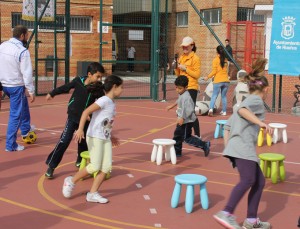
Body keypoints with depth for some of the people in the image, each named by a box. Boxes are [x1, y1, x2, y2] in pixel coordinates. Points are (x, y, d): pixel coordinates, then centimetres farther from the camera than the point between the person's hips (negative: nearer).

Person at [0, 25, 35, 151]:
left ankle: (25, 129, 42)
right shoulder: (22, 51, -20)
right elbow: (27, 74, -20)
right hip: (16, 86, -8)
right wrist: (31, 91, -14)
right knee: (15, 115, 3)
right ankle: (11, 145, 9)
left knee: (23, 104, 30)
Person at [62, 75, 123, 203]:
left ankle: (93, 194, 6)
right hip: (95, 137, -8)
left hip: (105, 138, 8)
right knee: (95, 167, -10)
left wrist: (110, 137, 26)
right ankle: (71, 181, 12)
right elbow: (86, 112, -21)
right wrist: (80, 129, -30)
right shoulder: (104, 100, -13)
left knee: (106, 167, -2)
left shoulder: (112, 103, 14)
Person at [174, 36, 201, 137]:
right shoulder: (181, 57, 14)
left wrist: (185, 69, -16)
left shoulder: (195, 58, -6)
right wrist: (176, 67, -1)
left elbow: (197, 75, -13)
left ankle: (197, 135, 1)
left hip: (191, 88, -7)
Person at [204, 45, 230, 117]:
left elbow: (214, 71, -7)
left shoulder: (215, 60, -4)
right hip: (226, 80, 4)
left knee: (214, 95, -3)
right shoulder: (225, 60, 11)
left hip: (218, 81, -4)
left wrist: (207, 77, 2)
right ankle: (224, 111, 15)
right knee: (224, 96, 13)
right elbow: (225, 70, 15)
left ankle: (211, 109, -21)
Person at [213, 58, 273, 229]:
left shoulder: (248, 102, 30)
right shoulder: (256, 100, 3)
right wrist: (261, 123, -27)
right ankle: (226, 213, -32)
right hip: (243, 146, -10)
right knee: (248, 180, -22)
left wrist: (228, 147, 25)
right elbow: (242, 110, -21)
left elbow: (228, 126, 26)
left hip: (239, 148, 10)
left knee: (259, 181, 9)